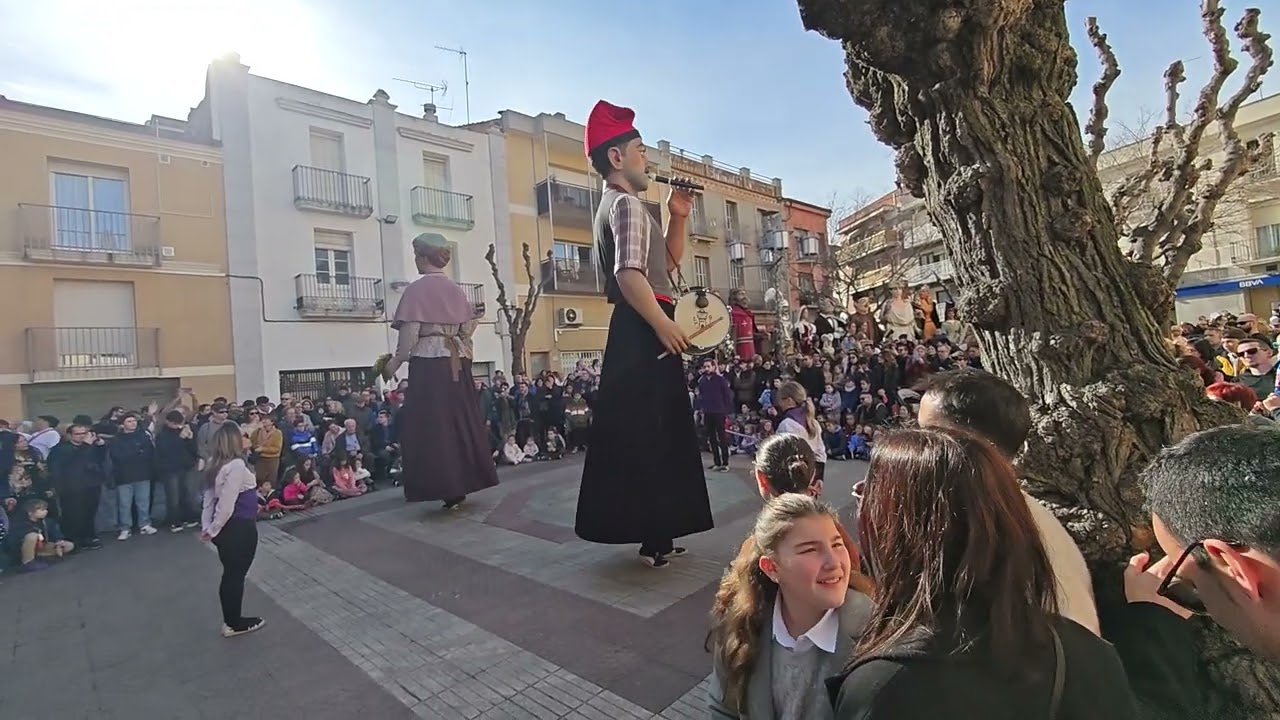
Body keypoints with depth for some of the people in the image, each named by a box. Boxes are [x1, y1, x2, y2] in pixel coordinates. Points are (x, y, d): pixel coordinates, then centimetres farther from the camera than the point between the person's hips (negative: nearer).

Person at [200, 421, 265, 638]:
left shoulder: (215, 464, 5)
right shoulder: (236, 465, -23)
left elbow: (209, 497, 6)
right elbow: (226, 503, -23)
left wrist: (206, 526, 7)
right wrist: (213, 530, -10)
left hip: (227, 528, 9)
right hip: (239, 528, -9)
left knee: (230, 574, 19)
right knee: (236, 575, 7)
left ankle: (231, 620, 33)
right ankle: (234, 624, 22)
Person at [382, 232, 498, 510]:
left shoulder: (416, 289, -8)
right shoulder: (456, 289, 10)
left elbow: (410, 334, -12)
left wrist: (394, 363, -1)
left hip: (428, 363, -6)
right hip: (457, 362, 6)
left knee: (431, 426, 1)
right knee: (460, 421, 12)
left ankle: (448, 489, 2)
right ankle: (463, 482, 20)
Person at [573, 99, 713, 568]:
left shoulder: (619, 205, 24)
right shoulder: (626, 204, -9)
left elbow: (668, 262, 27)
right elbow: (629, 273, -25)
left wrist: (678, 218, 15)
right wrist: (663, 324, -25)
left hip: (642, 330, 11)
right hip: (642, 332, -11)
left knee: (653, 432, 15)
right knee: (647, 433, -8)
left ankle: (655, 531, 26)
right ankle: (654, 537, 0)